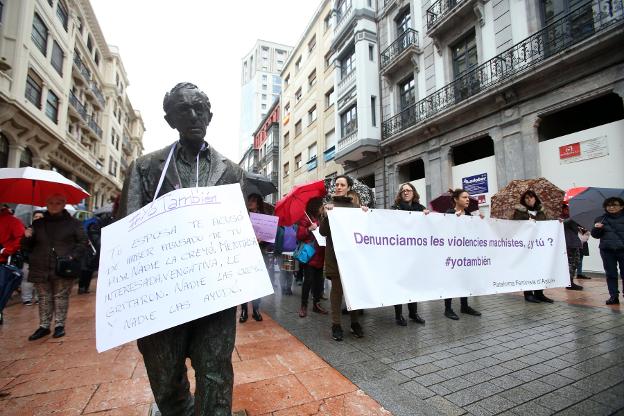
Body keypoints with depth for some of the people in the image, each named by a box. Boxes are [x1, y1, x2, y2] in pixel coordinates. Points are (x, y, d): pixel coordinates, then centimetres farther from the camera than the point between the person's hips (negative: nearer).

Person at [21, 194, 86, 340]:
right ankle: (44, 326, 19)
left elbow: (82, 241, 1)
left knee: (61, 297, 2)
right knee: (44, 298, 9)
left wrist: (72, 256, -12)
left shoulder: (73, 223, 3)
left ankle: (59, 325, 11)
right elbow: (28, 247, 16)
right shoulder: (38, 224, 13)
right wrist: (27, 238, -6)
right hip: (41, 268, 3)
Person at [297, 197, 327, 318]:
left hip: (320, 254, 6)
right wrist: (309, 229, -22)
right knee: (308, 280, -4)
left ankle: (316, 303, 22)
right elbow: (299, 236, -8)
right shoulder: (305, 219, -4)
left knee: (318, 280, 11)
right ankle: (303, 306, 8)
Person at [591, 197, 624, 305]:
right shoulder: (601, 219, 10)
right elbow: (595, 235, 8)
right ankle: (613, 296, 10)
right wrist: (596, 228, -11)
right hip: (607, 250, 1)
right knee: (610, 274, 5)